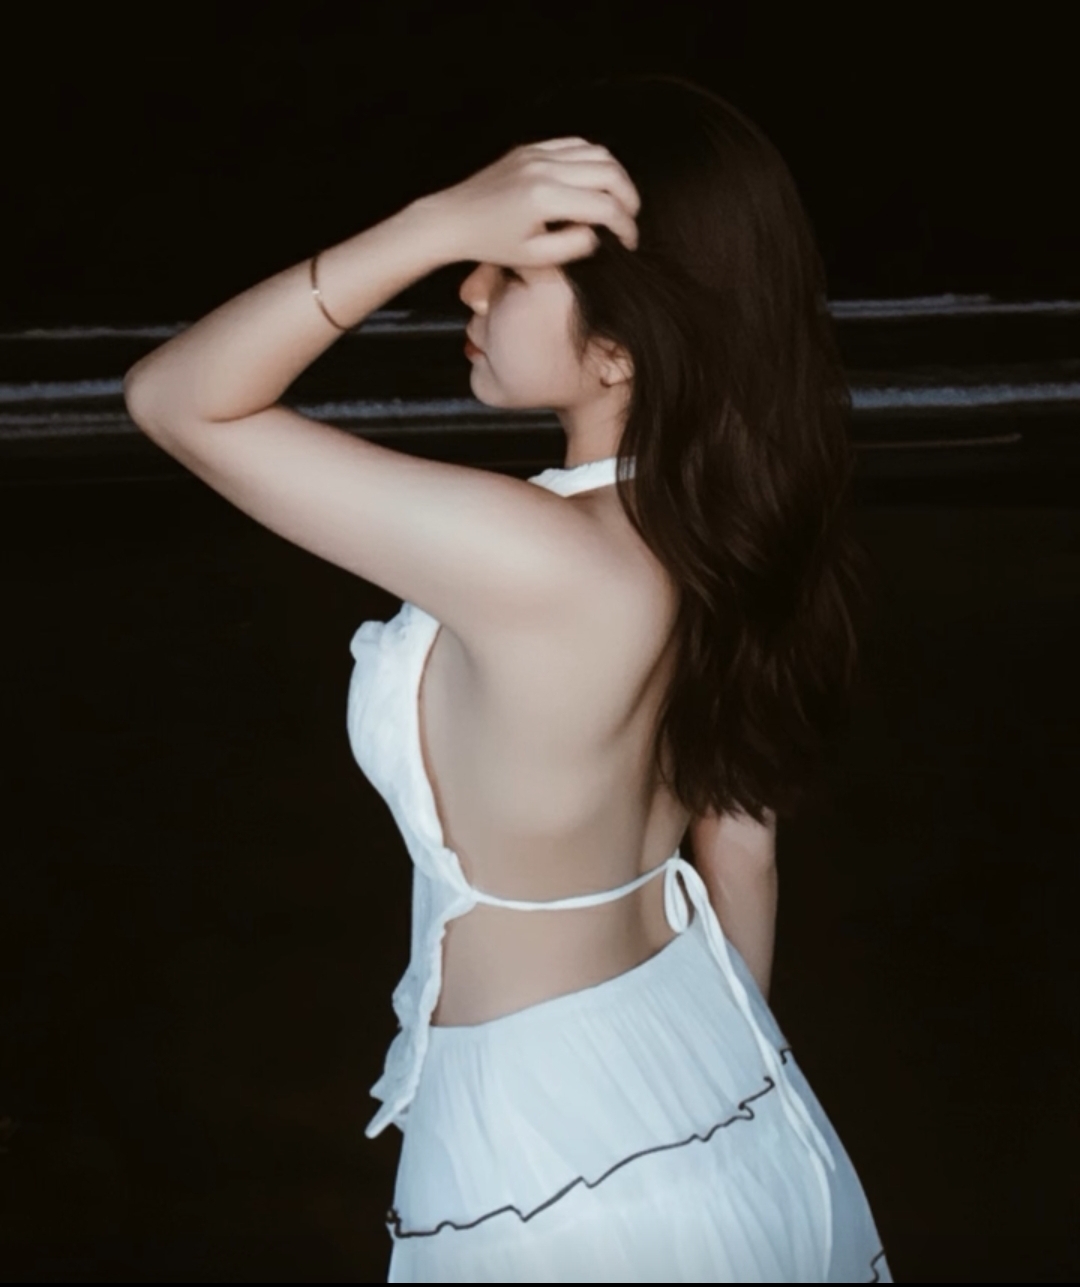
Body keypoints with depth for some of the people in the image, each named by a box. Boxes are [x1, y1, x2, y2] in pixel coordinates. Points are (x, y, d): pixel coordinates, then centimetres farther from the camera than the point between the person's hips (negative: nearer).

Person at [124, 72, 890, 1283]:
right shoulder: (729, 532, -8)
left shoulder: (534, 559, -32)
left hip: (560, 1165, -7)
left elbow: (174, 399, -25)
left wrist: (438, 222, -34)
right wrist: (731, 1078, 17)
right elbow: (741, 848, 4)